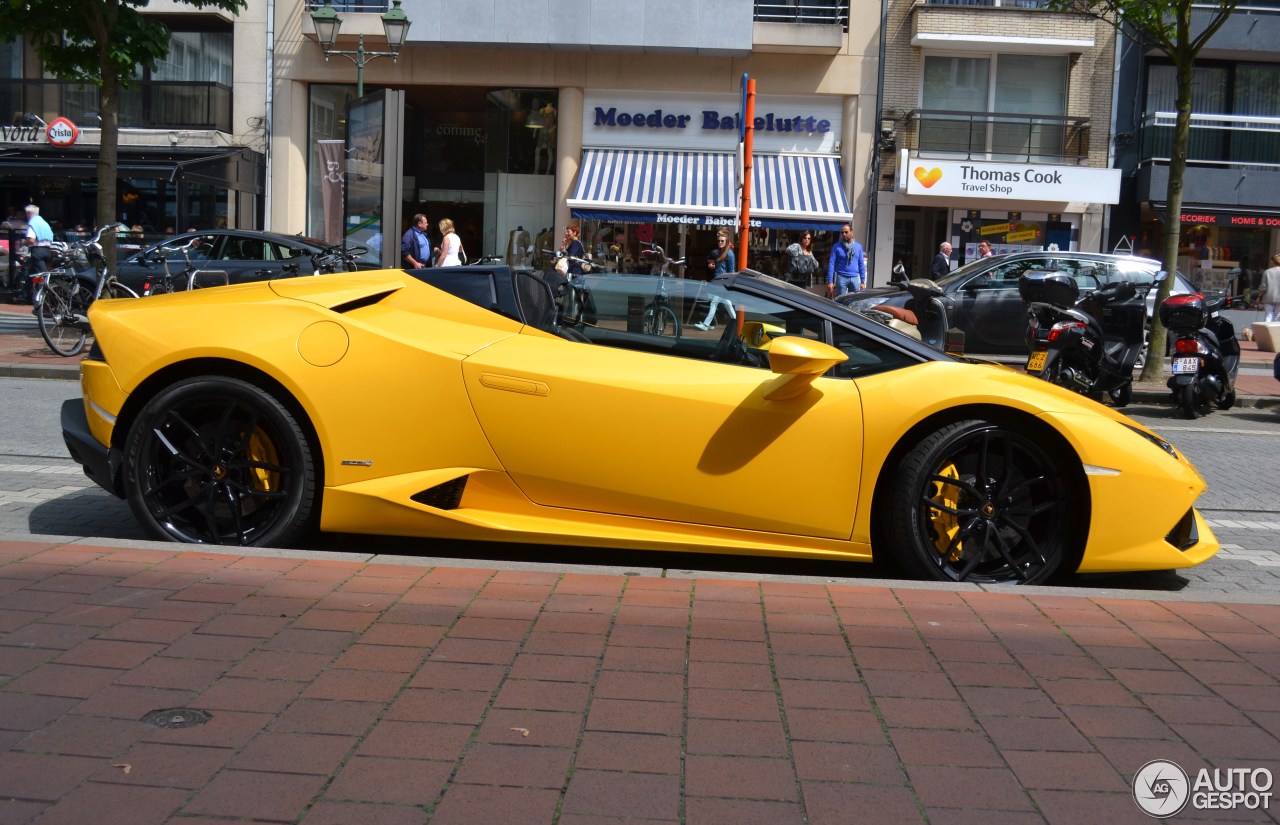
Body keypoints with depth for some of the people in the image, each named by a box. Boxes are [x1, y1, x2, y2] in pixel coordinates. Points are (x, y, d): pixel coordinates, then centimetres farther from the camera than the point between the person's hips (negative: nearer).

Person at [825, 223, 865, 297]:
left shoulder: (858, 246, 8)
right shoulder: (837, 247, 0)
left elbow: (861, 264, 10)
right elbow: (831, 264, -4)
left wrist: (863, 281, 6)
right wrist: (830, 282, -11)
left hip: (855, 278, 3)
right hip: (842, 278, -3)